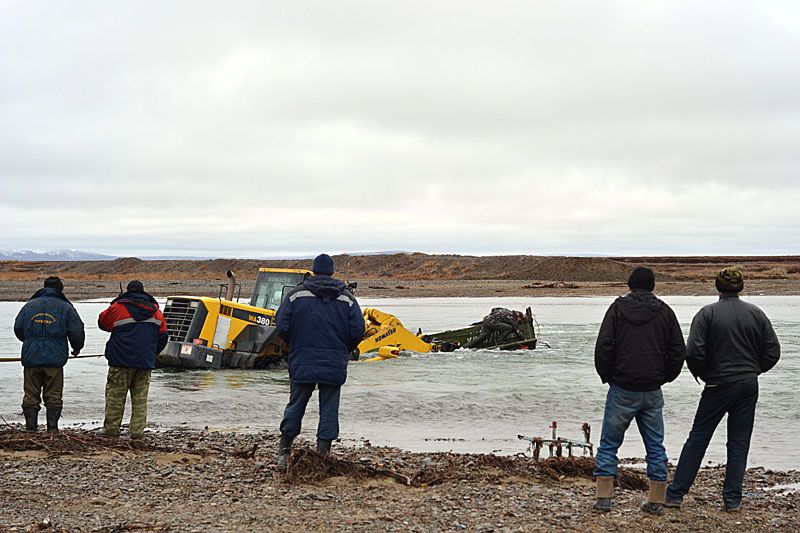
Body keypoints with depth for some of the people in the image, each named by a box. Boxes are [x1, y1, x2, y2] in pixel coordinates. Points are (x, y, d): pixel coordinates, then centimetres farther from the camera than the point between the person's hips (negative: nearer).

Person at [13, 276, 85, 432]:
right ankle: (52, 428, 3)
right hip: (55, 360, -2)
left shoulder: (29, 305, 9)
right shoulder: (66, 307, 1)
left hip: (31, 358, 2)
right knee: (53, 396, 6)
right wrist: (77, 348, 17)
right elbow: (77, 331, -3)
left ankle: (30, 428, 6)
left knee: (31, 396, 8)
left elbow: (18, 329, 12)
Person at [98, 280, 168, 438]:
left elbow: (102, 322, 14)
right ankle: (137, 430, 1)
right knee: (140, 398, 5)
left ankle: (111, 429, 5)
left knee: (115, 396, 4)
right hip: (145, 362, 3)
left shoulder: (118, 307, -2)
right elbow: (163, 336, 13)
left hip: (122, 360, -3)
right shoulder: (154, 310, 9)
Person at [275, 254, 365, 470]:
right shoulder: (347, 298, 2)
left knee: (295, 405, 10)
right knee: (329, 409, 5)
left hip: (302, 363, 0)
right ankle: (323, 454, 3)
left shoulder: (295, 294, 0)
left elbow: (282, 326, -4)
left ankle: (284, 451, 11)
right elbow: (358, 332, -1)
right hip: (334, 365, 0)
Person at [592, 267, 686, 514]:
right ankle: (656, 501, 10)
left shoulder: (618, 308, -1)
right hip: (652, 392, 2)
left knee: (609, 443, 6)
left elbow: (603, 347, -9)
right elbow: (678, 351, 3)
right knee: (655, 446, 10)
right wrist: (663, 378, 13)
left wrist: (608, 377, 4)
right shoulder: (664, 311, 5)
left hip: (622, 391, -2)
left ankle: (604, 497, 3)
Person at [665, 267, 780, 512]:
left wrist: (701, 374, 3)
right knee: (739, 442, 9)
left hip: (719, 385, -3)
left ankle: (675, 494, 6)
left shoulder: (707, 313, -8)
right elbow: (773, 351, 4)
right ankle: (732, 498, 9)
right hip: (749, 386, 3)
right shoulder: (756, 313, 3)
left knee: (697, 439, 4)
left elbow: (693, 352, -15)